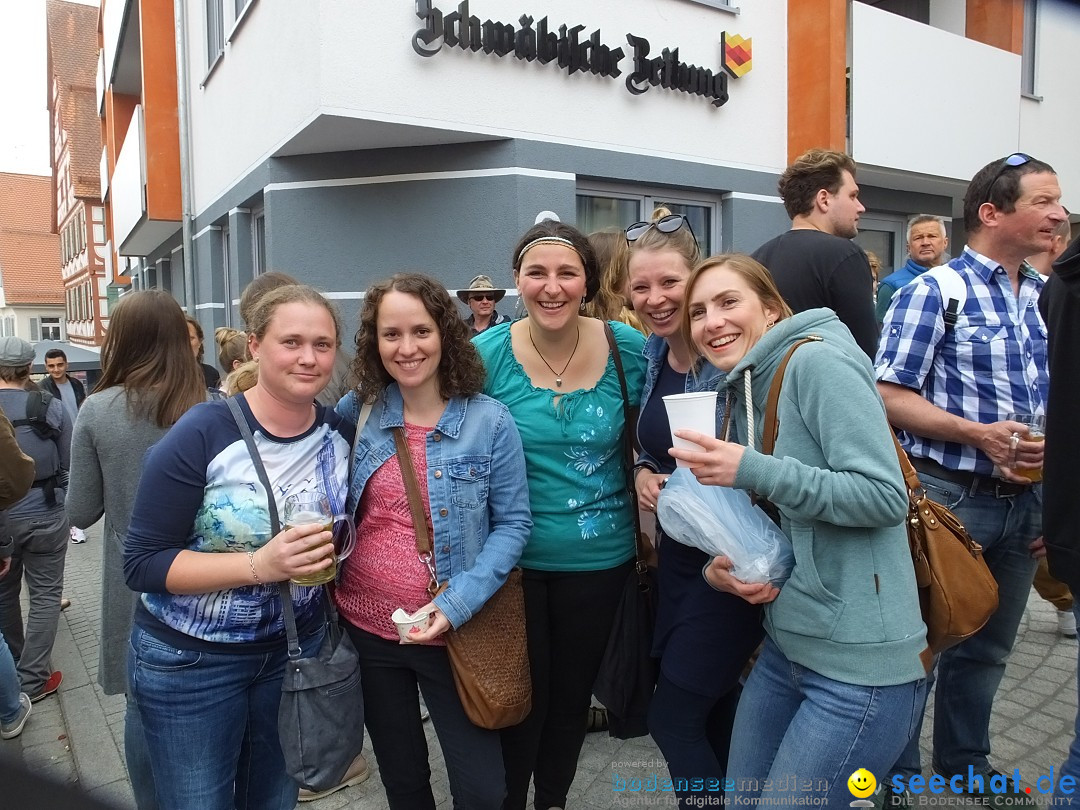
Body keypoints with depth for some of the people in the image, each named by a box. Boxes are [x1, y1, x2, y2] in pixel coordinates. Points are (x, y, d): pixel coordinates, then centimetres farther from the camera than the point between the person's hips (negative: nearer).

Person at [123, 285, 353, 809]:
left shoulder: (342, 436, -5)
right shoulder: (202, 434, -19)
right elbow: (142, 564, -19)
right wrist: (260, 564, -30)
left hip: (296, 649, 4)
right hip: (188, 660, -4)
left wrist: (329, 558, -8)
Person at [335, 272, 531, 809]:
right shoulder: (355, 412, -2)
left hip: (450, 633, -2)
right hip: (365, 626, 3)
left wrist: (457, 604, -18)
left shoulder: (489, 421, -10)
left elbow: (513, 522, -9)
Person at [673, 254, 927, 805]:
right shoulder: (738, 391, 10)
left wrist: (754, 471, -25)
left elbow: (886, 496, -21)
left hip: (861, 663, -8)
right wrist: (719, 569, -4)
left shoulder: (817, 362, -15)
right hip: (786, 646, 8)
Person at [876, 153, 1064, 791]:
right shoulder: (935, 291, -10)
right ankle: (897, 771, 28)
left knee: (989, 646, 20)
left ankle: (965, 762, 41)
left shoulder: (1049, 297, 9)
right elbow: (890, 396, -15)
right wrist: (980, 434, -23)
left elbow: (1055, 398, 18)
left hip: (1024, 502, 7)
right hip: (950, 497, -6)